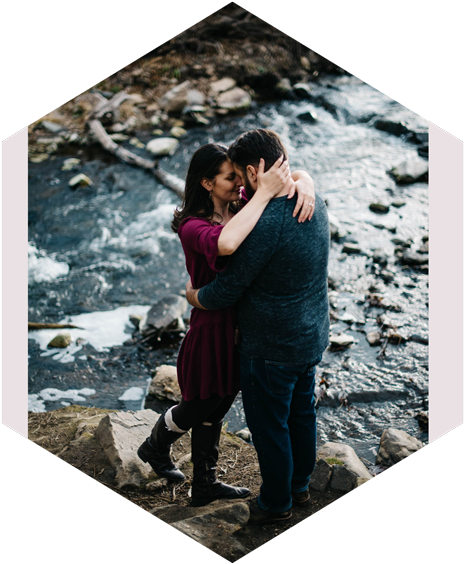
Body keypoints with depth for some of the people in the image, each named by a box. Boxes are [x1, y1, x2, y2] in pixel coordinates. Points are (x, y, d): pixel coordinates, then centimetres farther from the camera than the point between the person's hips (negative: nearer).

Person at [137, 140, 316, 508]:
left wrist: (304, 184, -27)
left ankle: (205, 484, 42)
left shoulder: (242, 205, -4)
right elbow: (225, 243, -48)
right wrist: (265, 193, -43)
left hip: (243, 323, 7)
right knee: (199, 407, 13)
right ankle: (155, 447, 45)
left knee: (215, 410, 22)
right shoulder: (193, 227, -24)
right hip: (214, 328, -7)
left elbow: (295, 174, -2)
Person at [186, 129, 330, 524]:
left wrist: (193, 295, -2)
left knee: (269, 426, 13)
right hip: (312, 338, 9)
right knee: (302, 413, 25)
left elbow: (227, 290, -22)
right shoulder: (314, 202, -4)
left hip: (271, 350, -8)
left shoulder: (265, 224, -31)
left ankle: (276, 503, 33)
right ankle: (300, 486, 46)